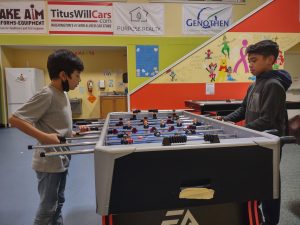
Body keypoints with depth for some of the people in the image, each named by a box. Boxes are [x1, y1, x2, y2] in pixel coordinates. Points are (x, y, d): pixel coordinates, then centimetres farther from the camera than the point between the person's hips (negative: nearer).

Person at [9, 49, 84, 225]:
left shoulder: (62, 94, 6)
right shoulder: (47, 95, -21)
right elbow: (15, 119, -23)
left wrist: (73, 134, 4)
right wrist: (44, 137, -27)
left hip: (61, 160, 9)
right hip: (49, 162, -8)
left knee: (58, 203, 22)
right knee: (48, 207, 8)